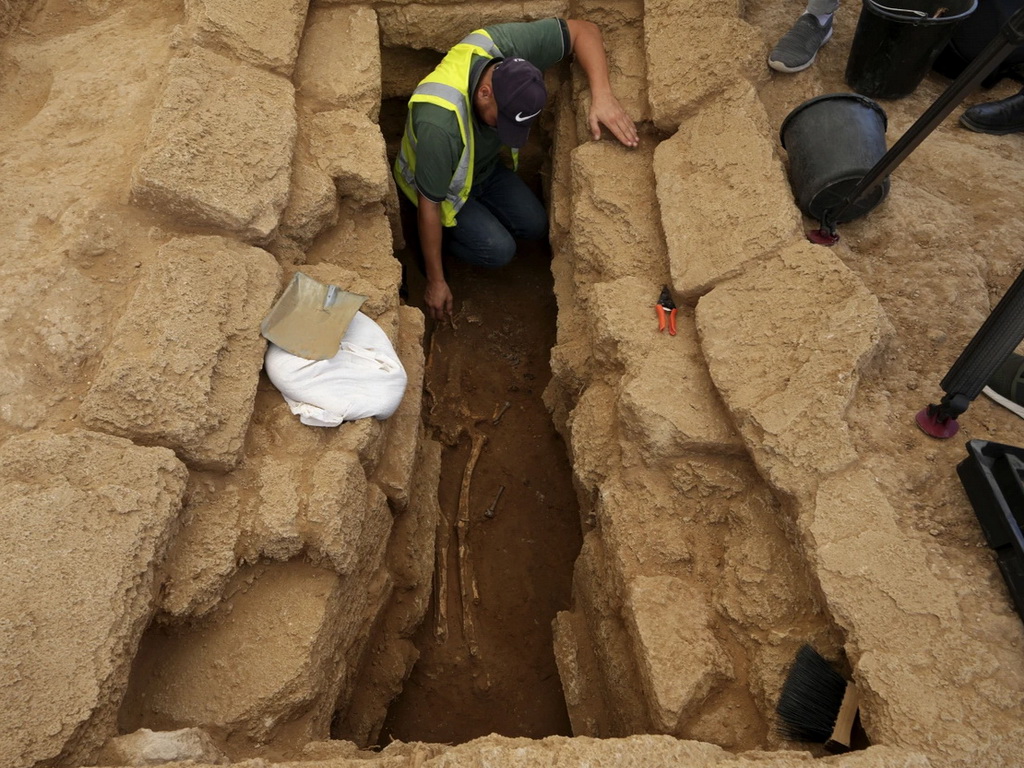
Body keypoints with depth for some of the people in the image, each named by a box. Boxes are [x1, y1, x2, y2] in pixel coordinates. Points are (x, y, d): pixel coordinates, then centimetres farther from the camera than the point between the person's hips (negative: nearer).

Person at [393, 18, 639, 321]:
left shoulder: (502, 45, -32)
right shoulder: (440, 125, -45)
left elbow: (584, 30, -24)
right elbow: (429, 205, -33)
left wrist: (602, 94, -42)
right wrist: (435, 281, -24)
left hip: (487, 165, 6)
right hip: (445, 185, -6)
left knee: (535, 227, 0)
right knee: (500, 250, -17)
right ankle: (434, 235, 9)